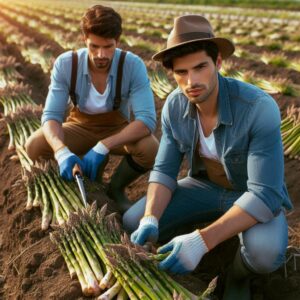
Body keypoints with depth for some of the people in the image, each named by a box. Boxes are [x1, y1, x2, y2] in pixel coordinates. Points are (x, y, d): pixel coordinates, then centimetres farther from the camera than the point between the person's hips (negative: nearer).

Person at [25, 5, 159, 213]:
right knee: (34, 146, -24)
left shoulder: (133, 65, -26)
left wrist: (103, 146, -44)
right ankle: (90, 174, 2)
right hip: (82, 128, 2)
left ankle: (116, 188, -2)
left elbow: (147, 120, -33)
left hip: (119, 130, -1)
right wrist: (62, 151, -45)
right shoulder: (65, 64, -21)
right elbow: (51, 115, -23)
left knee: (151, 149, -34)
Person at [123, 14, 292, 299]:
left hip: (255, 196, -3)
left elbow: (264, 195, -36)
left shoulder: (260, 108, -34)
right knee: (132, 225, -14)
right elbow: (164, 171, -11)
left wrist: (201, 241, -46)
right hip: (205, 186, 4)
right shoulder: (174, 106, -16)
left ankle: (238, 273, 0)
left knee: (264, 253, -37)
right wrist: (150, 220, -31)